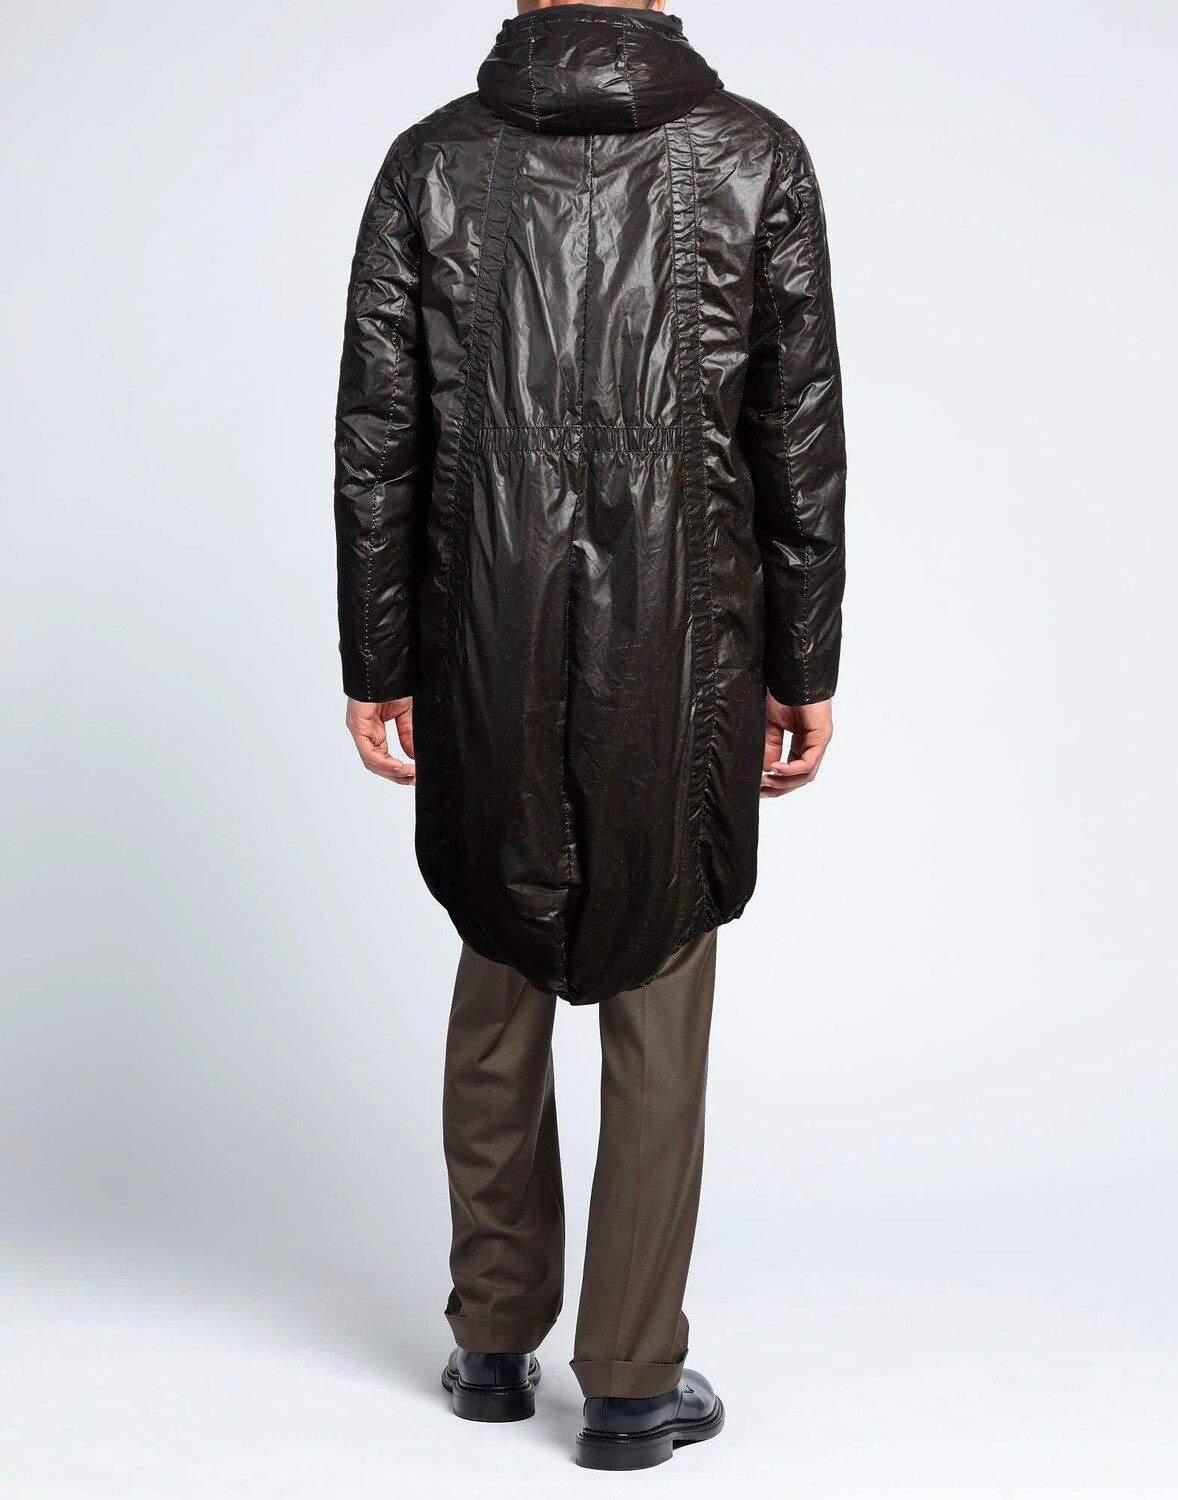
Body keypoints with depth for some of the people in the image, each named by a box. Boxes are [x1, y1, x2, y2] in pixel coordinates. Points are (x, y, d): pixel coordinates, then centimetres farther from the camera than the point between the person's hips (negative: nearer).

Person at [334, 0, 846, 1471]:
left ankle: (493, 1344, 27)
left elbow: (375, 440, 0)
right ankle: (631, 1384, 15)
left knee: (499, 989, 16)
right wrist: (802, 671, 6)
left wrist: (376, 670, 7)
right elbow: (801, 441, -2)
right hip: (683, 659, -1)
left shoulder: (432, 161, 0)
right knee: (656, 1013, 7)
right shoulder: (753, 156, -2)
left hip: (490, 658, 2)